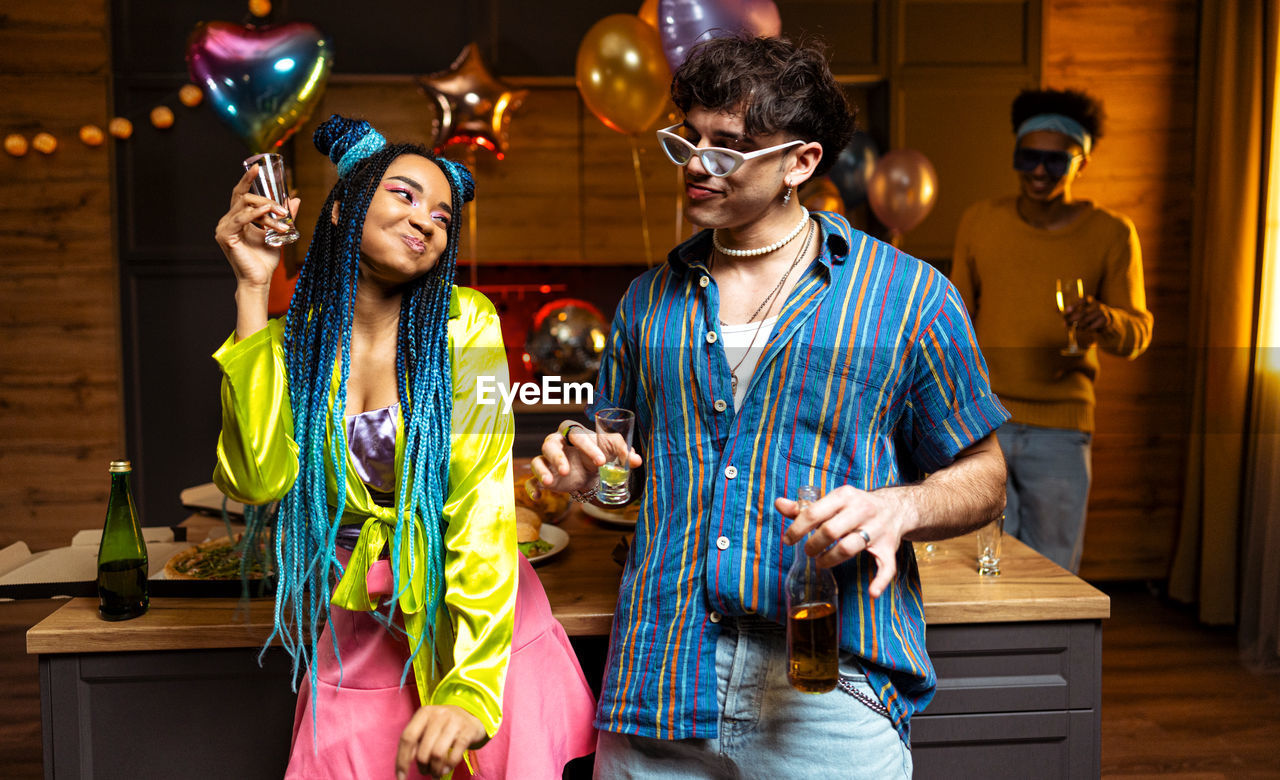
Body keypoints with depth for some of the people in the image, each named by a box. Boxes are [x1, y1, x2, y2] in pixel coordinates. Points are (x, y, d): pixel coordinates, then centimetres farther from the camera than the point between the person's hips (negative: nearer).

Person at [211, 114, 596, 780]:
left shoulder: (462, 323, -11)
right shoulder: (292, 338, -3)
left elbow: (483, 504, -18)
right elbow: (257, 477, -20)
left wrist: (472, 688, -27)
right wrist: (253, 289, -17)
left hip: (479, 630, -1)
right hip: (356, 641, 2)